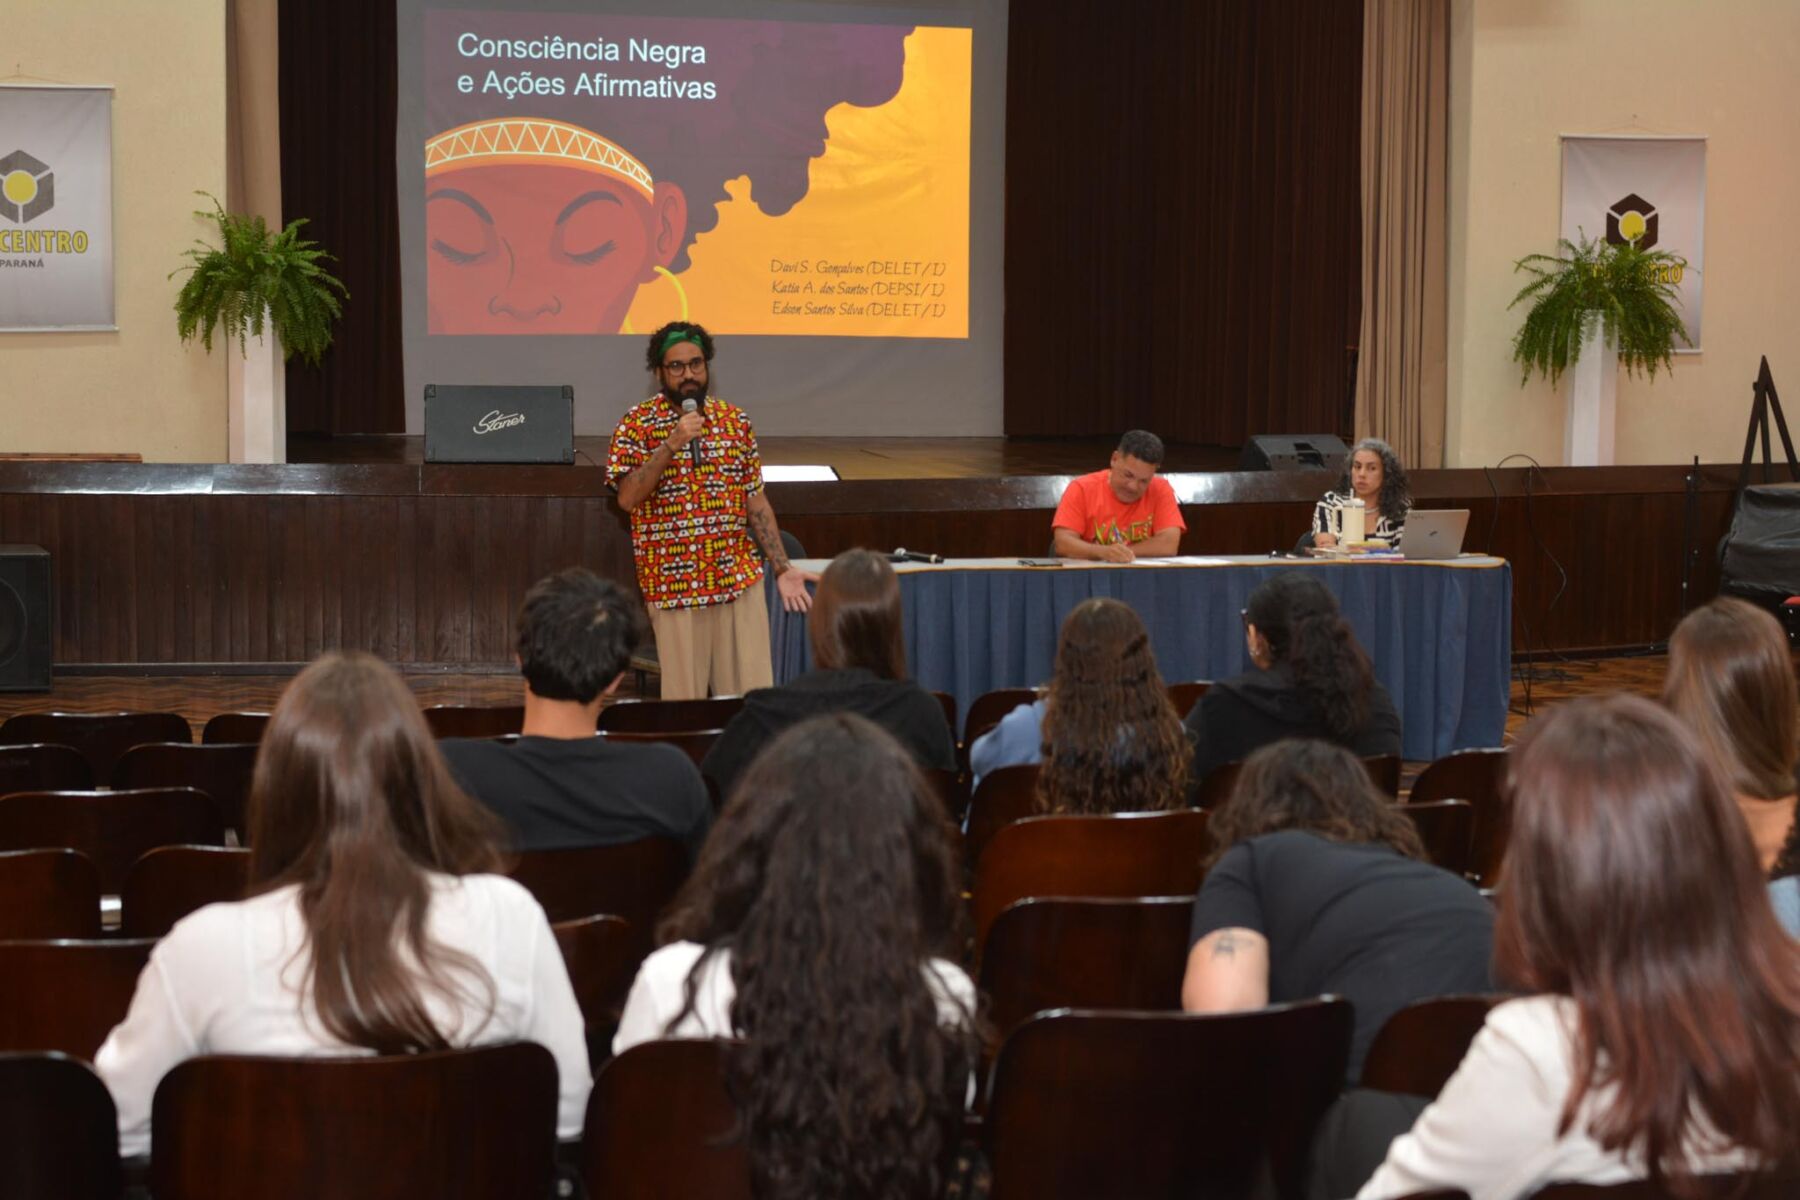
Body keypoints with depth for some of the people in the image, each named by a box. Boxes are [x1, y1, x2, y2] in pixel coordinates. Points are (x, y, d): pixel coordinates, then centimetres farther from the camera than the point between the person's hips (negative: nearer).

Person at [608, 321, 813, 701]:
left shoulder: (735, 420, 8)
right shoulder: (638, 423, -3)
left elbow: (756, 502, 12)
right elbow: (627, 497, -15)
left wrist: (782, 568, 6)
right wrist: (671, 445, -23)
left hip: (741, 580, 3)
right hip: (674, 586, -3)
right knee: (684, 703, 3)